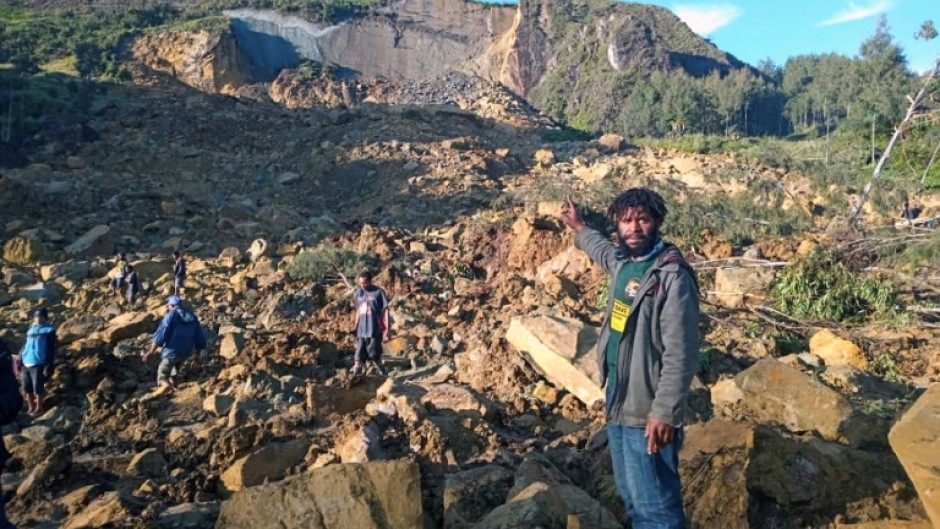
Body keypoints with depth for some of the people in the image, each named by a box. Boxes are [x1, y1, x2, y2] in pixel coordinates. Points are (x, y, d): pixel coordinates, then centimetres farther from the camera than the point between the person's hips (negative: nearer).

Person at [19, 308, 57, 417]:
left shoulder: (49, 330, -3)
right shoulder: (31, 329, 16)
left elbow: (51, 349, -6)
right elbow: (26, 346, 23)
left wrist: (48, 366, -12)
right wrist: (20, 359, 14)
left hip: (38, 364, -6)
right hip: (26, 363, 6)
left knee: (38, 387, -2)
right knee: (27, 388, 11)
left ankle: (39, 408, 11)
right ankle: (31, 407, 24)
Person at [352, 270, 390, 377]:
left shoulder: (379, 292, -8)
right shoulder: (358, 293, 8)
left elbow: (385, 310, -8)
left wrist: (386, 328, -12)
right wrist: (356, 327, 17)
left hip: (375, 329, -4)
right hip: (361, 330, 5)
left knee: (375, 354, 2)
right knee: (359, 354, 4)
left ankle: (381, 371, 24)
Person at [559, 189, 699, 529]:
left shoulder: (672, 277, -20)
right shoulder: (622, 261, 5)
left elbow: (680, 354, -22)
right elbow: (603, 250, 32)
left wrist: (665, 413, -23)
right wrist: (579, 228, 46)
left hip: (646, 411, -8)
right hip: (617, 400, 8)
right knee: (632, 495, 21)